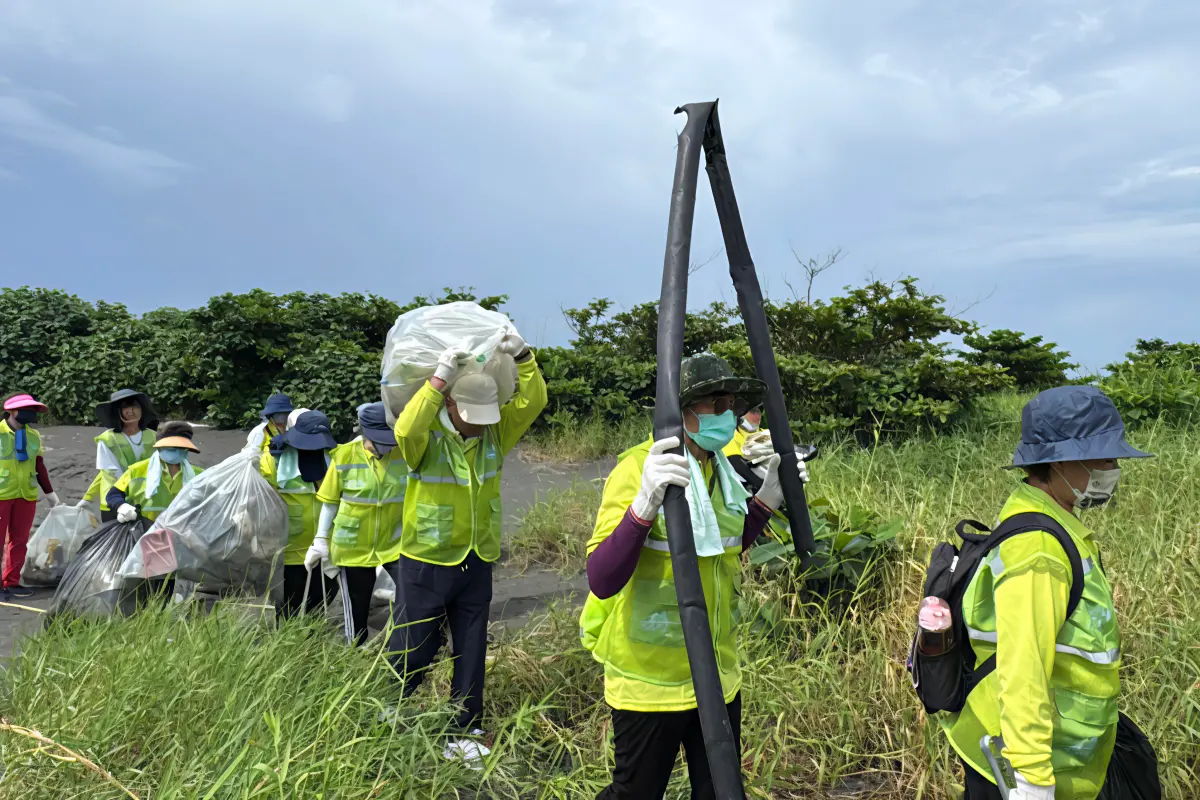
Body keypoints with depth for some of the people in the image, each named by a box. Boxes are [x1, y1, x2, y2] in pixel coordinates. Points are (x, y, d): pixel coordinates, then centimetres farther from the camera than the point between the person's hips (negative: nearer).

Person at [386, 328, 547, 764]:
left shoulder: (495, 432, 1)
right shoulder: (428, 435, -12)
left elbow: (533, 402, -6)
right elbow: (406, 430, -34)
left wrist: (522, 357, -19)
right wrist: (439, 379, -36)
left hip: (476, 562, 5)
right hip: (426, 562, -4)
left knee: (471, 652, 13)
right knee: (413, 651, 5)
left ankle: (464, 734, 27)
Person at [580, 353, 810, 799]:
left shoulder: (720, 469, 3)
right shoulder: (637, 468, -20)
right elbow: (601, 582, -28)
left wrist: (768, 498, 6)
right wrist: (643, 505, -42)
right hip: (651, 682, -6)